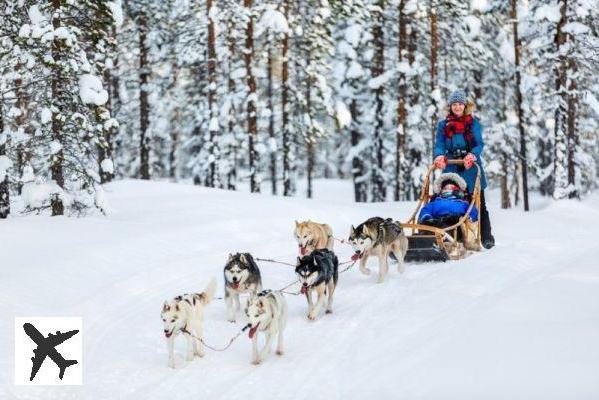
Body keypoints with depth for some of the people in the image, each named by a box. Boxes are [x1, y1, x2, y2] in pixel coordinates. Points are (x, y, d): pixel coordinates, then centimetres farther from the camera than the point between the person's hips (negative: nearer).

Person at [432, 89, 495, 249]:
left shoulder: (474, 123, 5)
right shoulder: (443, 125, 10)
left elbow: (479, 144, -4)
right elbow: (439, 145, 1)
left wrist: (472, 155, -25)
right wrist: (439, 156, -22)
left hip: (471, 168, -1)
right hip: (451, 169, 1)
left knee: (479, 204, 2)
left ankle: (487, 238, 6)